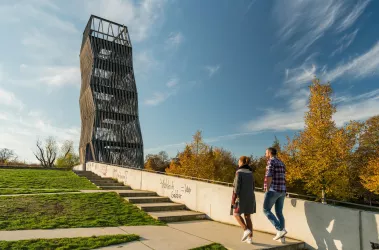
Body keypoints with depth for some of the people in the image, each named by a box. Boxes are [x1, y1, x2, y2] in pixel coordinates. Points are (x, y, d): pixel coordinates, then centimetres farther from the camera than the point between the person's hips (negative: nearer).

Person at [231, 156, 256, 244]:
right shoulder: (250, 173, 9)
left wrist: (233, 199, -15)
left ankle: (246, 230, -4)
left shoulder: (239, 172, -12)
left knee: (236, 214, 12)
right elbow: (252, 187, 13)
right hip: (250, 197, 7)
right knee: (247, 217, 11)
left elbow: (237, 186, -17)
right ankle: (250, 238, 8)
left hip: (241, 197, -6)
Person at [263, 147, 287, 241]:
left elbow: (269, 176, -20)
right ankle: (281, 236, 15)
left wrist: (267, 190, -13)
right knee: (279, 212, 13)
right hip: (282, 190, 9)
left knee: (266, 210, 2)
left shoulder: (271, 161, -11)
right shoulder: (281, 163, 17)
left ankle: (280, 230, -7)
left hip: (273, 190, -8)